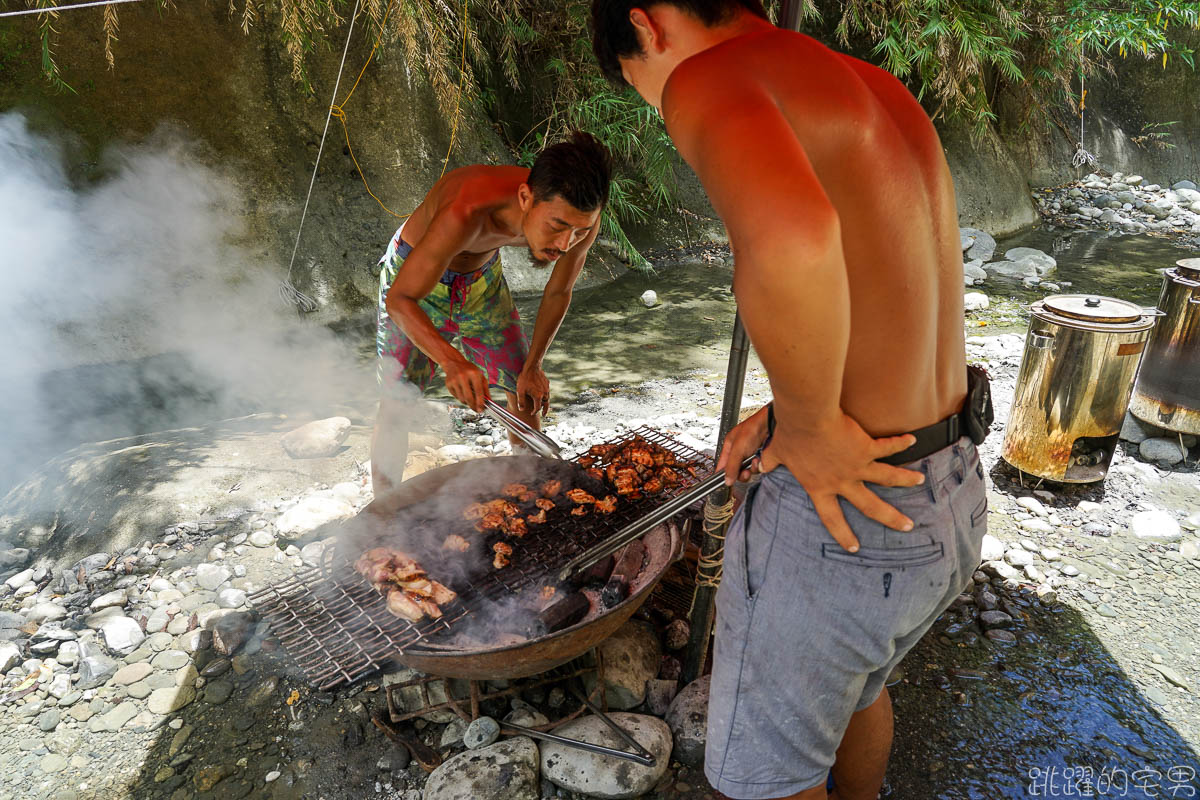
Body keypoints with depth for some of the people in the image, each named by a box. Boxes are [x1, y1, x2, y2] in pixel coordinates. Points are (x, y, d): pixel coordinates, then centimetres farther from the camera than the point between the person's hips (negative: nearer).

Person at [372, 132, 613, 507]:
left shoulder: (580, 220, -29)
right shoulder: (466, 214, -45)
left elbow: (558, 292, -8)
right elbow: (400, 300, -37)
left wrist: (532, 367, -5)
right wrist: (452, 361, -54)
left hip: (482, 275, 5)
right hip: (414, 275, -4)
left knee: (526, 392, 6)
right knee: (396, 405, -7)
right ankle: (383, 514, 14)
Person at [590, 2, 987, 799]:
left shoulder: (708, 76, -16)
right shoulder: (885, 95, 12)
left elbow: (791, 241, -39)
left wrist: (811, 427, -22)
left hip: (844, 509, -8)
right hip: (954, 493, 9)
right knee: (857, 681, 36)